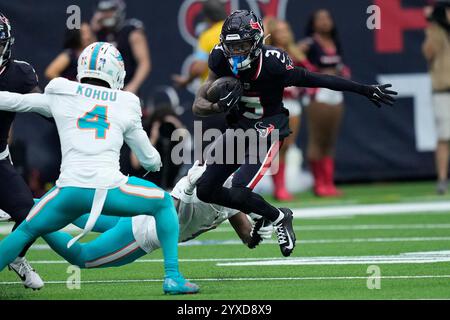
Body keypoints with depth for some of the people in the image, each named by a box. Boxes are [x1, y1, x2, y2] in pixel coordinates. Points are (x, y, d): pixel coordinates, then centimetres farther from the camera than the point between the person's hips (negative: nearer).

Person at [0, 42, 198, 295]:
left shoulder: (60, 96, 13)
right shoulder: (126, 106, 14)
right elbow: (151, 160, 23)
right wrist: (155, 162, 46)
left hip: (70, 190, 1)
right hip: (109, 189, -1)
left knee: (26, 231, 23)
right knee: (165, 204, 25)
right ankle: (173, 278, 16)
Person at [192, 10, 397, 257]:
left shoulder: (272, 63, -24)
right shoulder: (221, 60, -12)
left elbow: (315, 79, -12)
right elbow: (198, 105, -9)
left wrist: (366, 90, -7)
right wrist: (220, 106, -33)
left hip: (266, 131, -6)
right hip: (237, 128, 6)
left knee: (238, 192, -21)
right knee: (205, 190, 4)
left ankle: (279, 218, 8)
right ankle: (261, 214, 23)